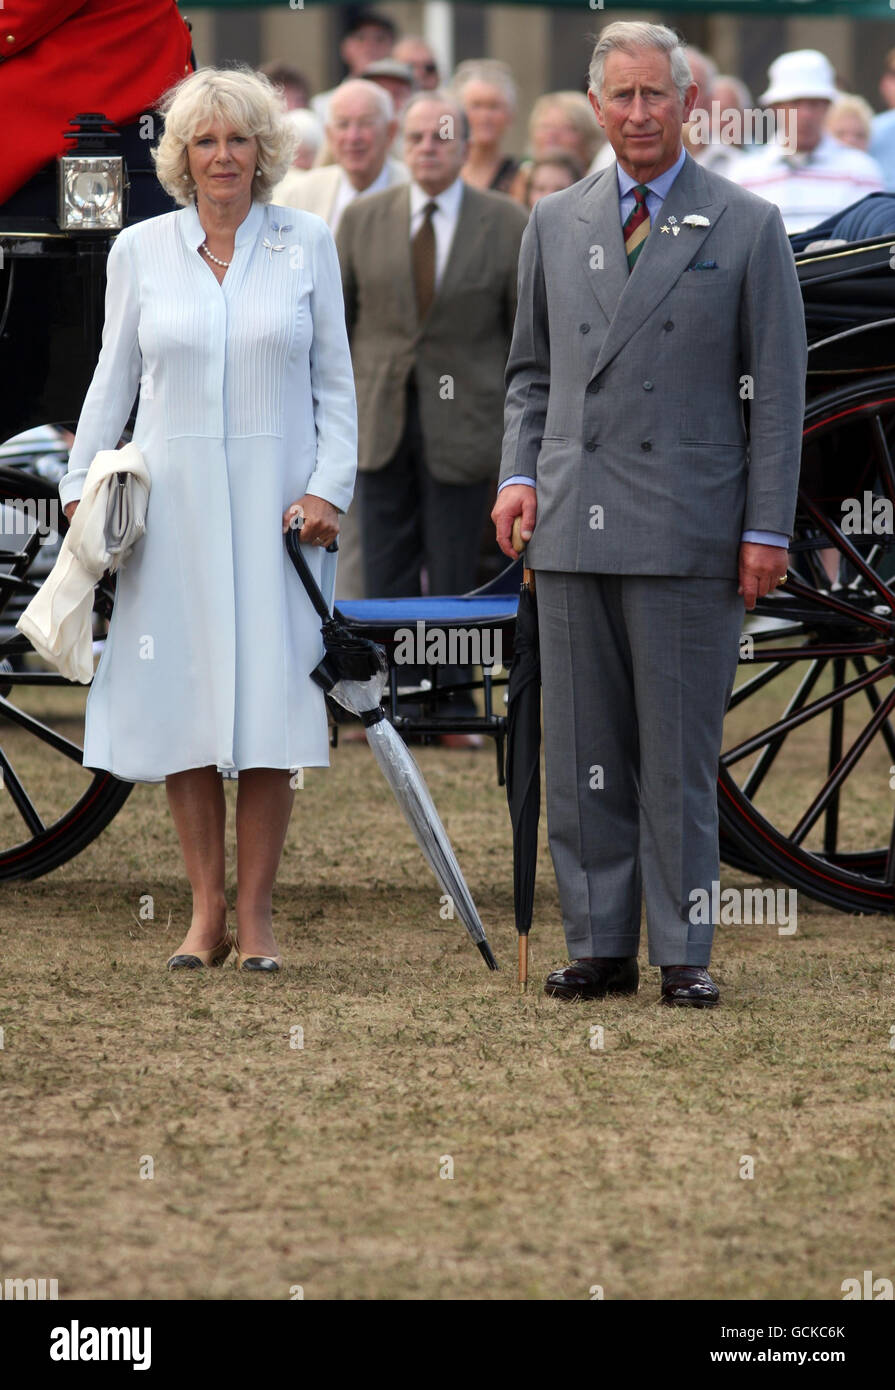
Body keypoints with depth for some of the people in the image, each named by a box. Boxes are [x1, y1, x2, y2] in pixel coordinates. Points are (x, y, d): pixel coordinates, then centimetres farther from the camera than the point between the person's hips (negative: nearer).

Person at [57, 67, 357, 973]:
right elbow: (114, 380, 11)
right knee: (182, 701, -1)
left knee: (268, 701, -3)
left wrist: (330, 486, -5)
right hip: (175, 501, 1)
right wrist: (81, 485, 3)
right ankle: (206, 913, 6)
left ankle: (255, 914, 3)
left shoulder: (306, 244, 5)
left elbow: (334, 381, 6)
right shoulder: (141, 251, 6)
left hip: (275, 506, -1)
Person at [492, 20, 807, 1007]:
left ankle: (683, 954, 4)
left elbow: (776, 389, 2)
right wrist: (517, 474, 3)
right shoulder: (555, 225, 13)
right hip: (572, 521, 4)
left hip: (688, 528, -3)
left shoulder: (747, 228, 3)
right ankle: (598, 948, 11)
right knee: (582, 750, 5)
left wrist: (767, 529, -4)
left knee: (679, 752, -2)